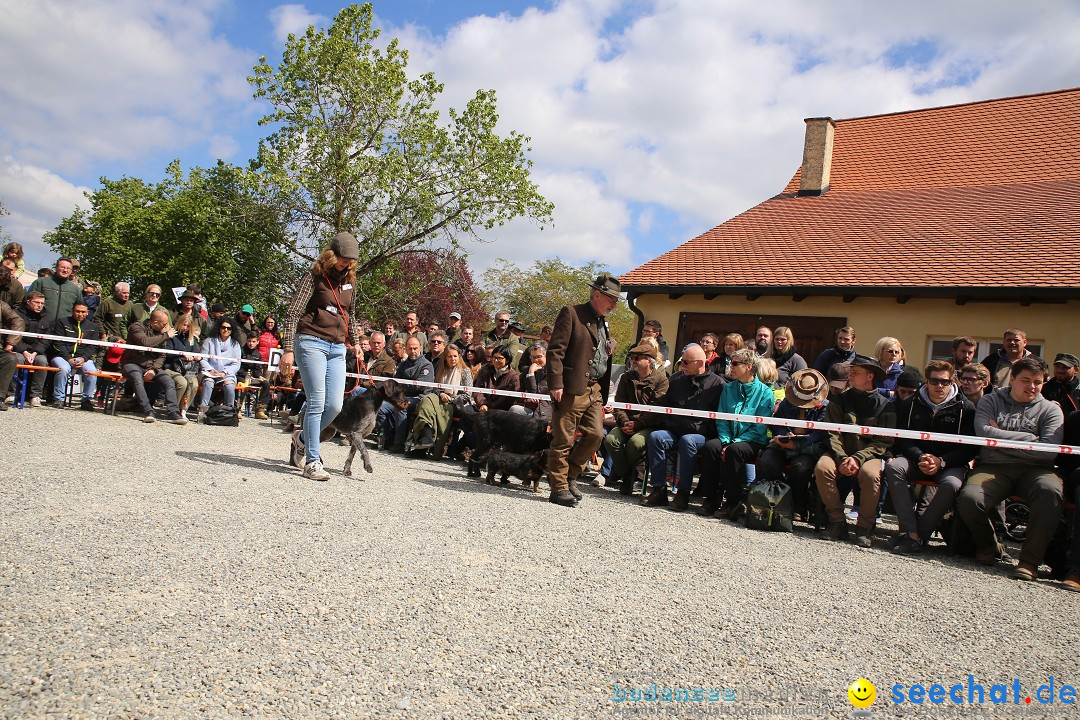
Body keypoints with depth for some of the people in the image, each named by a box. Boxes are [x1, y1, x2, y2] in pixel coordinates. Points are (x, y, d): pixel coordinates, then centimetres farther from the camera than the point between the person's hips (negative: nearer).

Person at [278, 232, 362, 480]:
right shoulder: (314, 277, -3)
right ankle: (312, 462, -3)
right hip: (312, 343, -6)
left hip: (337, 348, 6)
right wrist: (288, 349, -15)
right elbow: (292, 313, -8)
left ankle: (303, 438, 25)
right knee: (317, 402, -9)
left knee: (335, 405, -2)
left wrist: (355, 341, 20)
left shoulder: (349, 281, 15)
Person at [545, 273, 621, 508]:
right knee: (563, 440, -1)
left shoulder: (603, 322, 20)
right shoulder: (571, 313, -5)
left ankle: (569, 475, 20)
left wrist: (610, 348, 9)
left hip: (595, 389, 8)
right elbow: (555, 350, -11)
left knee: (595, 434, 2)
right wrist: (556, 384, -18)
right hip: (572, 389, -8)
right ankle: (559, 488, 9)